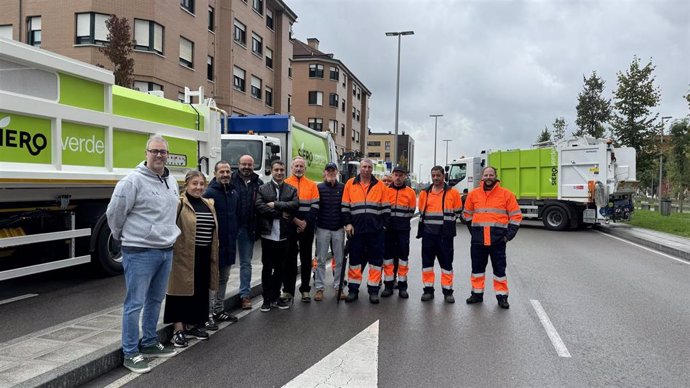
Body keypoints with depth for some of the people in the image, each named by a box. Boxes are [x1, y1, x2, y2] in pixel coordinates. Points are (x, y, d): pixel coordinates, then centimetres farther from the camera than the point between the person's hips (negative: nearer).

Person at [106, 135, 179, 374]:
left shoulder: (172, 182, 10)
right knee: (135, 303, 1)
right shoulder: (133, 181, -14)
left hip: (166, 251, 8)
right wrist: (125, 237, 5)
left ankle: (149, 344, 31)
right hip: (140, 252, -7)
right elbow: (114, 213, -8)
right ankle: (130, 353, 12)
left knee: (155, 300, 17)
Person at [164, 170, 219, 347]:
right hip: (184, 255, -7)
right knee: (182, 288, -1)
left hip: (204, 256, 7)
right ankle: (178, 329, 6)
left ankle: (192, 325, 27)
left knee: (200, 290, 13)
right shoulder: (179, 204, -9)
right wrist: (171, 249, -22)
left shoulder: (208, 205, 13)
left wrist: (214, 255, 17)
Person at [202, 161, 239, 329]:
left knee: (224, 278, 16)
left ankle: (219, 310, 28)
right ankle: (209, 314, 6)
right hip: (215, 243, -8)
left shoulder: (234, 193, 11)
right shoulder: (209, 193, -13)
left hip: (229, 244, 8)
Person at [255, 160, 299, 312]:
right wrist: (280, 213, -13)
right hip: (268, 235, -2)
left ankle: (275, 297, 23)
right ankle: (267, 299, 14)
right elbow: (259, 207, -11)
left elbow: (295, 204, -9)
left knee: (280, 268, 10)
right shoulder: (262, 189, 4)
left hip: (284, 235, 2)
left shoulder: (292, 190, 9)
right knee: (267, 268, 4)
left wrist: (275, 205, -13)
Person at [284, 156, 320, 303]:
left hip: (307, 228, 1)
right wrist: (295, 220, -13)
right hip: (289, 227, -1)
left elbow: (315, 207, 0)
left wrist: (305, 222, -11)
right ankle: (288, 290, 13)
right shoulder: (285, 184, 2)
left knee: (306, 258, 7)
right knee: (290, 258, 5)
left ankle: (305, 290, 15)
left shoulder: (312, 185, 7)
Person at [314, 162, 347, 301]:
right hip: (322, 228, -1)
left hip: (339, 228, 1)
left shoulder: (343, 188, 4)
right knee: (321, 260, 3)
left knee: (339, 260, 6)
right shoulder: (319, 188, 2)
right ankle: (319, 288, 11)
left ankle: (338, 286, 16)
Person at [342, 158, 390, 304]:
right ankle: (353, 290, 16)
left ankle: (373, 290, 13)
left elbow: (386, 207, 7)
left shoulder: (380, 185, 5)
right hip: (356, 229, 0)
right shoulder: (350, 184, 6)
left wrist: (384, 224, 1)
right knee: (355, 259, 7)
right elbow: (345, 206, 7)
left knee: (376, 259, 4)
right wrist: (348, 223, -1)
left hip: (375, 229, 0)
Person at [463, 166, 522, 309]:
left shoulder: (506, 194, -2)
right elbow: (467, 214, 18)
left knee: (499, 268, 5)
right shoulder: (473, 194, 6)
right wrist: (473, 230, 12)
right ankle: (477, 294, 22)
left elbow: (516, 216, 1)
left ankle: (502, 296, 15)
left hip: (498, 239, -2)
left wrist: (509, 235, -5)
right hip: (478, 239, 3)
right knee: (477, 267, 10)